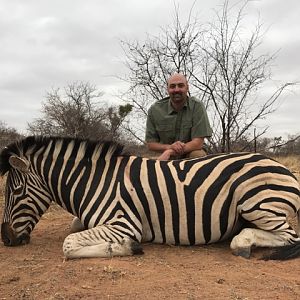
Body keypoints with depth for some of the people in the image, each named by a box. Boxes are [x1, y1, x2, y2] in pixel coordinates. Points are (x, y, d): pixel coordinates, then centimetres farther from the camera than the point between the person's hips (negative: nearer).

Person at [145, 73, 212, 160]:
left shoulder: (197, 106, -11)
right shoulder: (155, 110, -5)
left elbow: (198, 142, -16)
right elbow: (150, 144, -1)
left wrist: (169, 152, -27)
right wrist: (169, 147, -22)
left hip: (190, 154, 0)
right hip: (168, 159, 0)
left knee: (199, 154, -31)